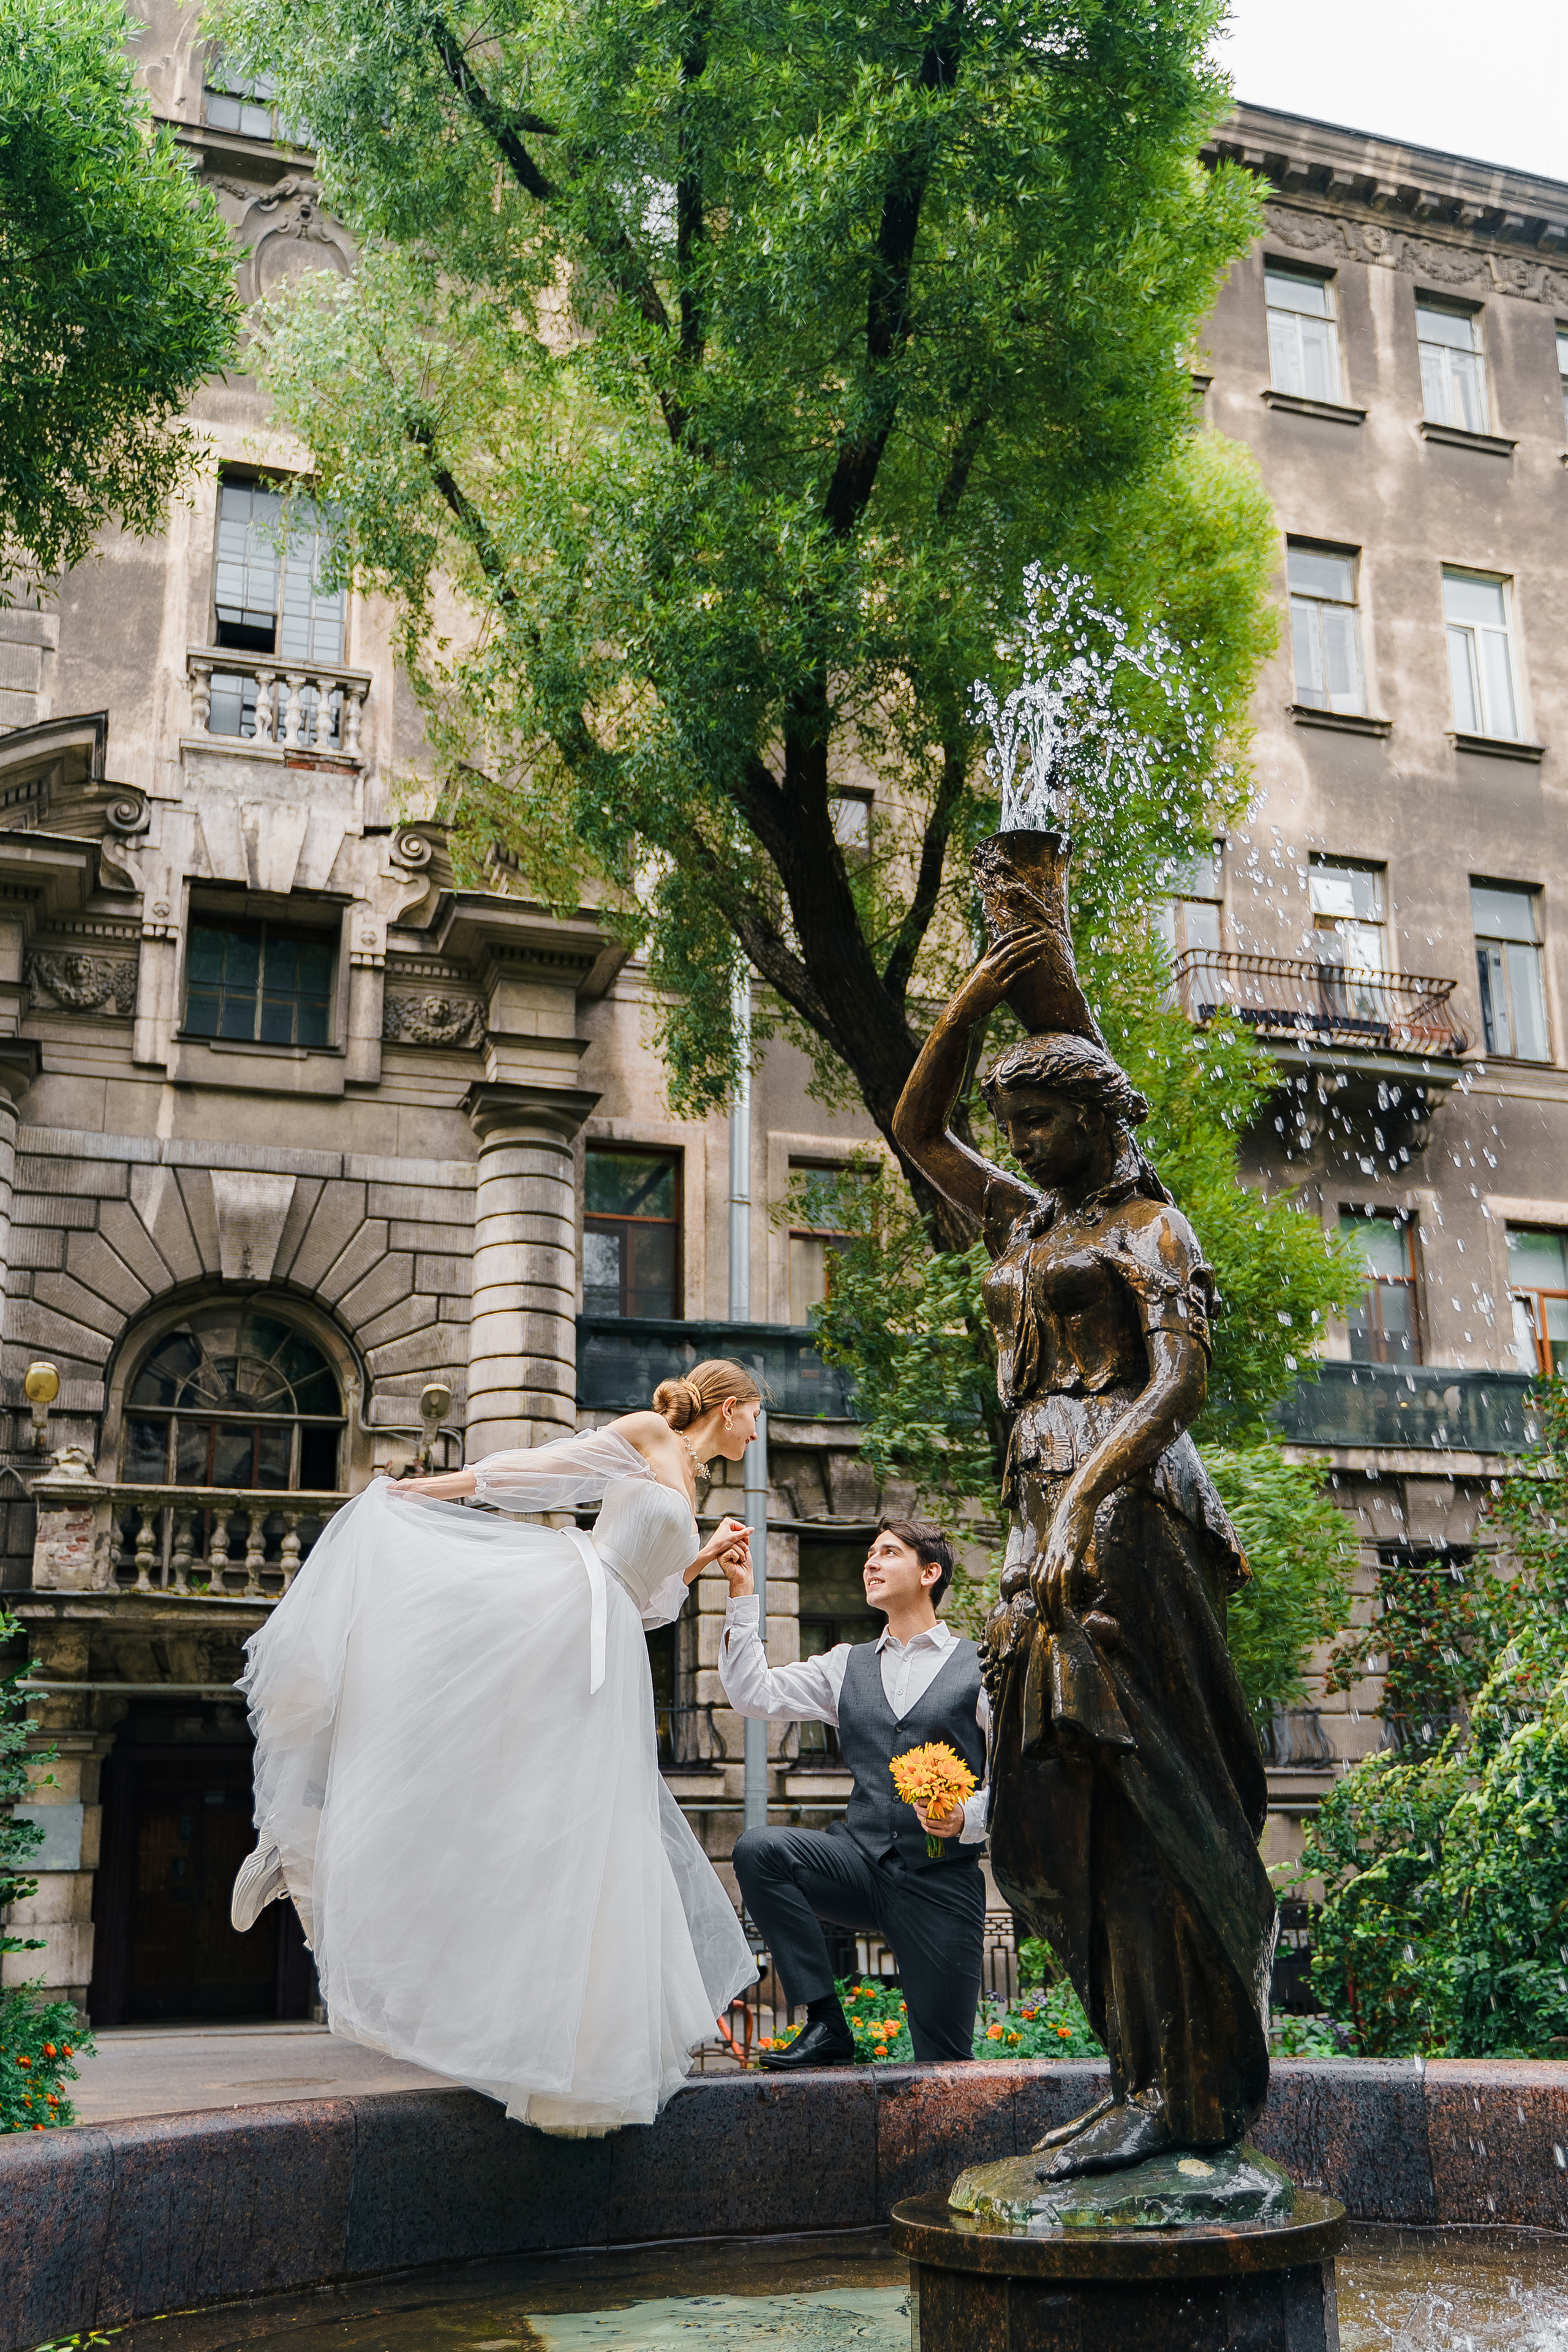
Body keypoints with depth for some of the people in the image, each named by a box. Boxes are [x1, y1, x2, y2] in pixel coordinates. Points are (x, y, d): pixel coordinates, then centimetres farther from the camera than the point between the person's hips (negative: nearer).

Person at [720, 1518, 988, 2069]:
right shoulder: (847, 1665, 15)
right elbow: (753, 1694, 5)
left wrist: (967, 1818, -20)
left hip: (942, 1879, -3)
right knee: (758, 1849, -25)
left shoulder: (980, 1668, 3)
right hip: (862, 1861, 3)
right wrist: (742, 1594, 0)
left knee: (942, 2064, -4)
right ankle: (826, 2027, -16)